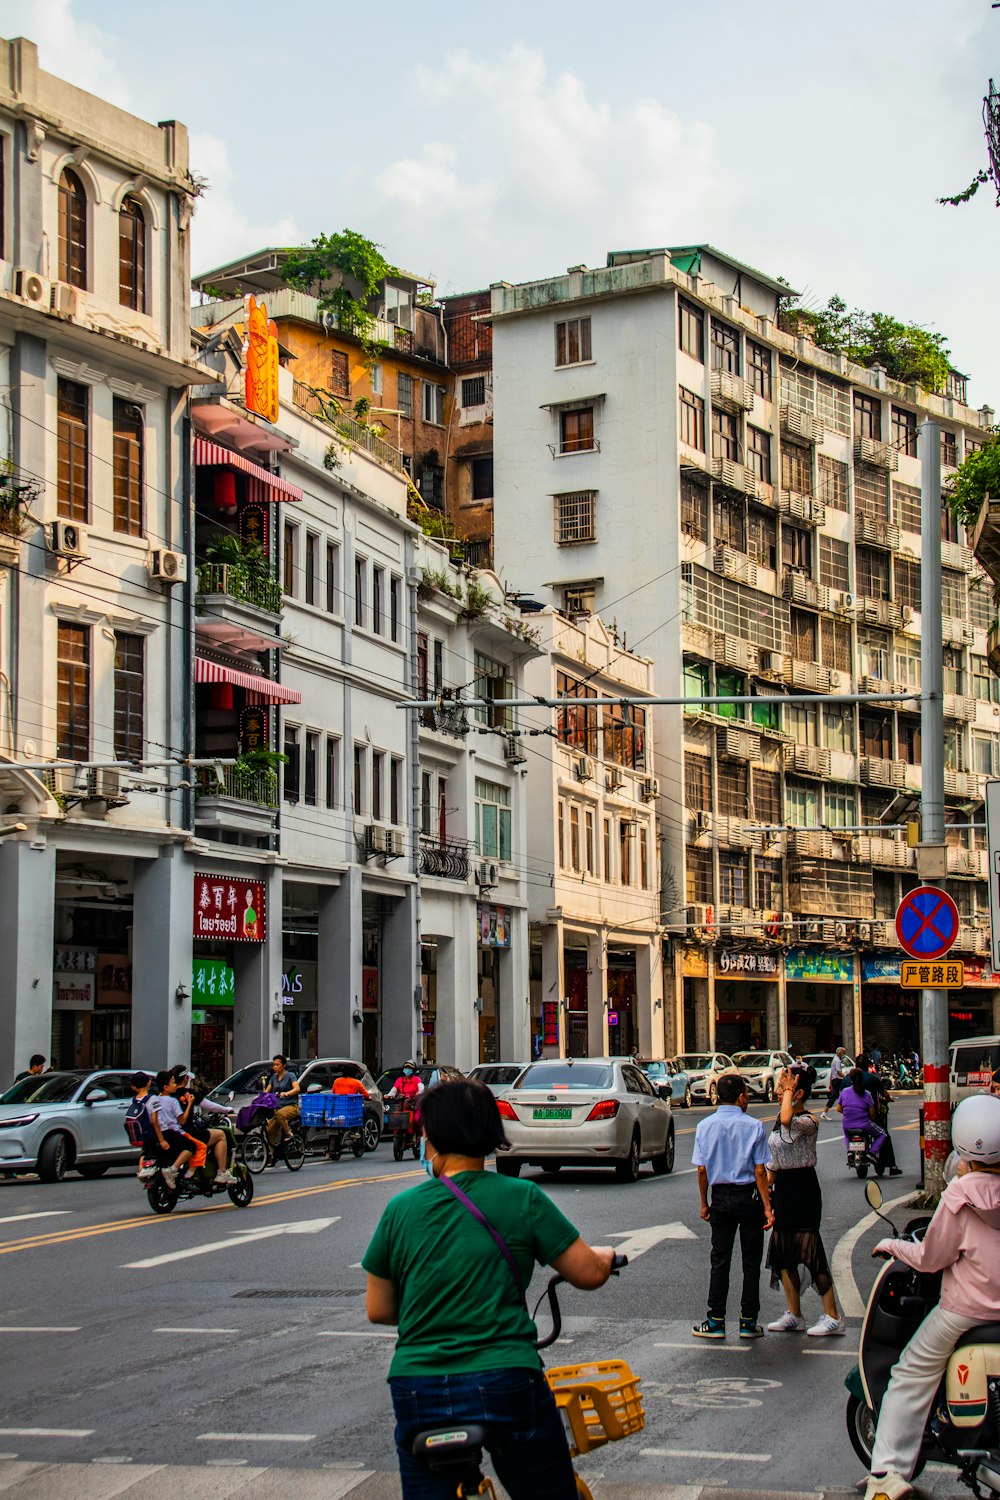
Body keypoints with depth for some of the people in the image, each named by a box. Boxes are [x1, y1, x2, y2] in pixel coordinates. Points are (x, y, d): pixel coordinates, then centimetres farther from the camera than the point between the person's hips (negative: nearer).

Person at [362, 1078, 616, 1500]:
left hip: (417, 1396, 2)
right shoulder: (521, 1198, -3)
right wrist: (606, 1254, 24)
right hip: (507, 1385, -2)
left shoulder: (400, 1209, 2)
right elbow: (589, 1273, 1)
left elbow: (377, 1310, 10)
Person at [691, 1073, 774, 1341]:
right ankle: (748, 1322, 10)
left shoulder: (705, 1126, -2)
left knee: (720, 1261, 9)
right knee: (751, 1261, 7)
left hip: (720, 1197, 2)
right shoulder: (753, 1126, -9)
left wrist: (704, 1203, 9)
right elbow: (759, 1171, -10)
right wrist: (767, 1206, -6)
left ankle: (716, 1321, 9)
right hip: (748, 1196, -2)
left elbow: (701, 1170, -2)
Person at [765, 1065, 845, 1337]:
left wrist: (789, 1091, -24)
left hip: (802, 1188, -9)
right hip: (782, 1188, 9)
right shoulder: (779, 1120, 11)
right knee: (783, 1253, 10)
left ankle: (832, 1317, -2)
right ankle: (794, 1315, 19)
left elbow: (788, 1121, -37)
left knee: (810, 1252, -8)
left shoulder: (809, 1122, -14)